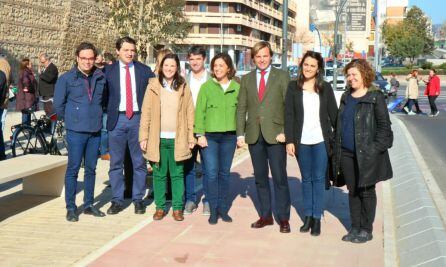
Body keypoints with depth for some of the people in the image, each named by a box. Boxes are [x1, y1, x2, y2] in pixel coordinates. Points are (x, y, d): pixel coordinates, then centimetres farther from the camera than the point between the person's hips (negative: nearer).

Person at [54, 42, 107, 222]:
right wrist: (69, 119, 10)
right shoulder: (66, 78, -4)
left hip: (95, 131, 4)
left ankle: (89, 204, 21)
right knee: (73, 168, -1)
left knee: (91, 169, 11)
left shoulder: (100, 77, 6)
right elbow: (58, 104, 2)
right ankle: (71, 207, 8)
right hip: (76, 131, -4)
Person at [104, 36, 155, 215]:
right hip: (117, 120, 0)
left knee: (139, 163, 5)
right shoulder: (108, 71, 4)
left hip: (138, 119, 0)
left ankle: (138, 199, 16)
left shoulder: (144, 71, 5)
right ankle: (117, 200, 14)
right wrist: (108, 113, -1)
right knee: (116, 163, 5)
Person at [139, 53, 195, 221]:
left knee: (177, 174, 5)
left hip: (178, 139, 0)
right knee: (159, 174, 7)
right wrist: (143, 137, -3)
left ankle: (177, 208, 14)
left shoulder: (183, 87, 5)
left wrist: (191, 137, 0)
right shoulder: (153, 86, 3)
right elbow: (146, 112, 2)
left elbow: (190, 113, 5)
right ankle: (160, 207, 18)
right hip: (158, 138, 0)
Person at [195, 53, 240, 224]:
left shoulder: (237, 88, 5)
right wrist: (200, 134, -6)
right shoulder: (206, 87, 1)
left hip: (229, 136, 2)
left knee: (224, 173, 9)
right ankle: (213, 210, 6)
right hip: (210, 136, -2)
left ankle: (223, 209, 19)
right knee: (212, 173, -4)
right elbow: (199, 112, 0)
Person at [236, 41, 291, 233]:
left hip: (275, 135, -3)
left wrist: (285, 131, -10)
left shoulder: (282, 76, 2)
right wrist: (240, 134, 3)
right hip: (254, 136, 3)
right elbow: (241, 108, 11)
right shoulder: (246, 79, 12)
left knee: (279, 178, -1)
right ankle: (265, 215, 19)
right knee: (260, 178, 9)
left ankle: (283, 218, 9)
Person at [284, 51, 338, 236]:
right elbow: (288, 115, 0)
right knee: (306, 179, 10)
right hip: (302, 141, 1)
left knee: (319, 179, 3)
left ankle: (317, 218, 11)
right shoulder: (293, 87, 2)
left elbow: (333, 114, 4)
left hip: (321, 140, -1)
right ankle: (308, 216, 19)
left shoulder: (325, 88, 2)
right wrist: (289, 140, -6)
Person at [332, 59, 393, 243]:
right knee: (352, 191, 12)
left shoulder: (375, 97, -7)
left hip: (367, 154, -6)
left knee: (366, 191, 4)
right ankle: (355, 228, 22)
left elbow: (384, 125, -7)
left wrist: (377, 148, -14)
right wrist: (337, 148, 12)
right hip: (346, 153, 6)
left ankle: (366, 230, 15)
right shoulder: (346, 97, 13)